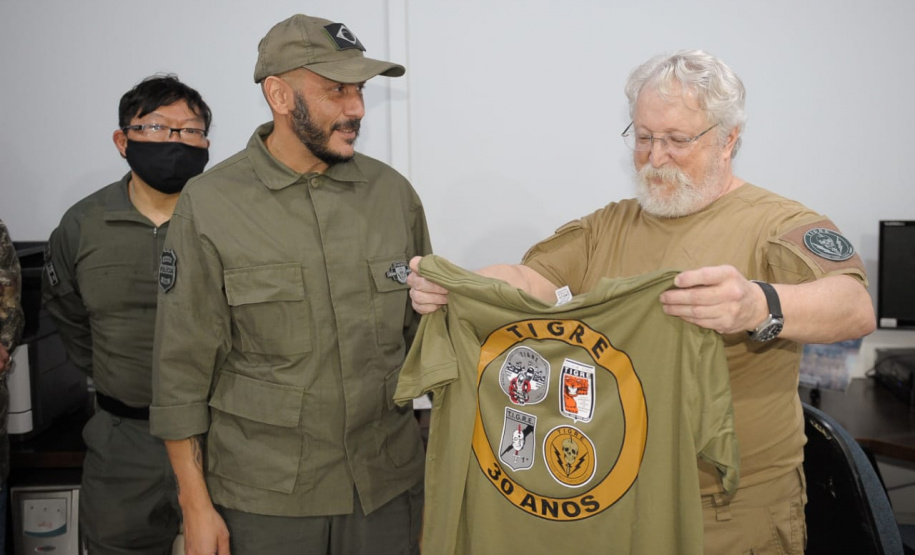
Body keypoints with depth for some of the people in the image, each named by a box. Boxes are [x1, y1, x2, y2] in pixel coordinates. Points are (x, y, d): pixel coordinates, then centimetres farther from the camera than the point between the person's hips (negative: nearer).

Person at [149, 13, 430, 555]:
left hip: (390, 488, 3)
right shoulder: (210, 205, -8)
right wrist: (196, 507, -5)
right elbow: (182, 370, -5)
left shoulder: (394, 192, 0)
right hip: (264, 498, -2)